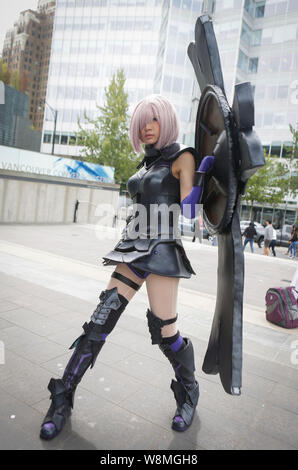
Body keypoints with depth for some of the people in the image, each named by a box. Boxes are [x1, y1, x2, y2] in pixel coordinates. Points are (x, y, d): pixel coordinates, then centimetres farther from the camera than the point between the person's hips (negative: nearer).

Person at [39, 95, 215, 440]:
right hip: (132, 249, 6)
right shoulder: (146, 163, 20)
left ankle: (188, 392, 27)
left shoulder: (183, 158, 0)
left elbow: (187, 212, -9)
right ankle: (62, 399, 11)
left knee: (164, 330, -3)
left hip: (162, 250, -5)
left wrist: (201, 174, -12)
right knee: (101, 319, -1)